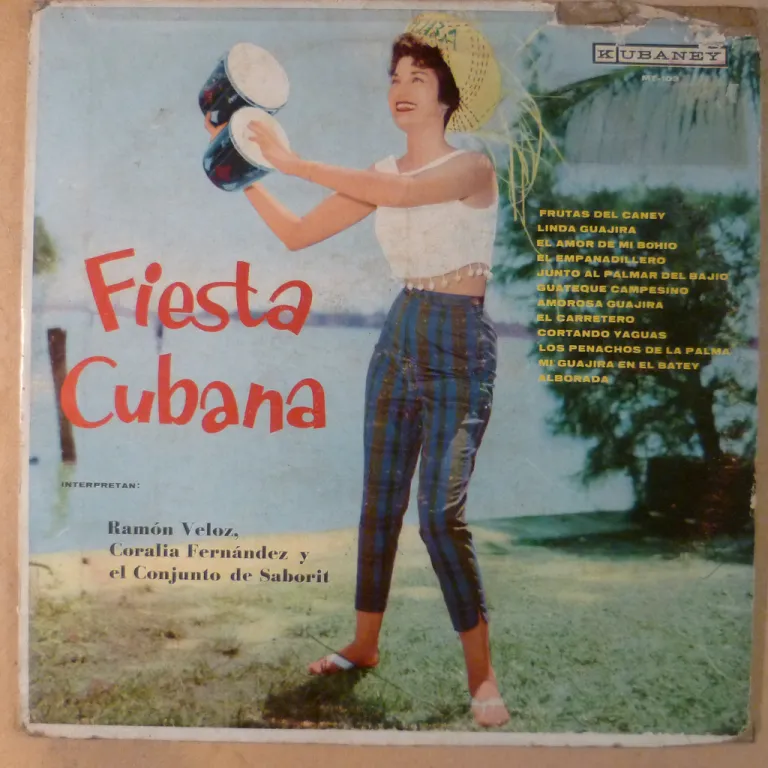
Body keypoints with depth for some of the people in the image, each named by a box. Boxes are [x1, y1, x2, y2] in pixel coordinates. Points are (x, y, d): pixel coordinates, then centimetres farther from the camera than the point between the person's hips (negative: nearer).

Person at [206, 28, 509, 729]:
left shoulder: (473, 166, -6)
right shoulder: (380, 175, 11)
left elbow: (403, 191, -27)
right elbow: (296, 234, 9)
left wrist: (296, 162, -21)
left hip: (461, 349, -5)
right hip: (400, 338, 6)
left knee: (441, 513, -13)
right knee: (379, 499, 9)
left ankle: (482, 676, 4)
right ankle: (365, 644, 27)